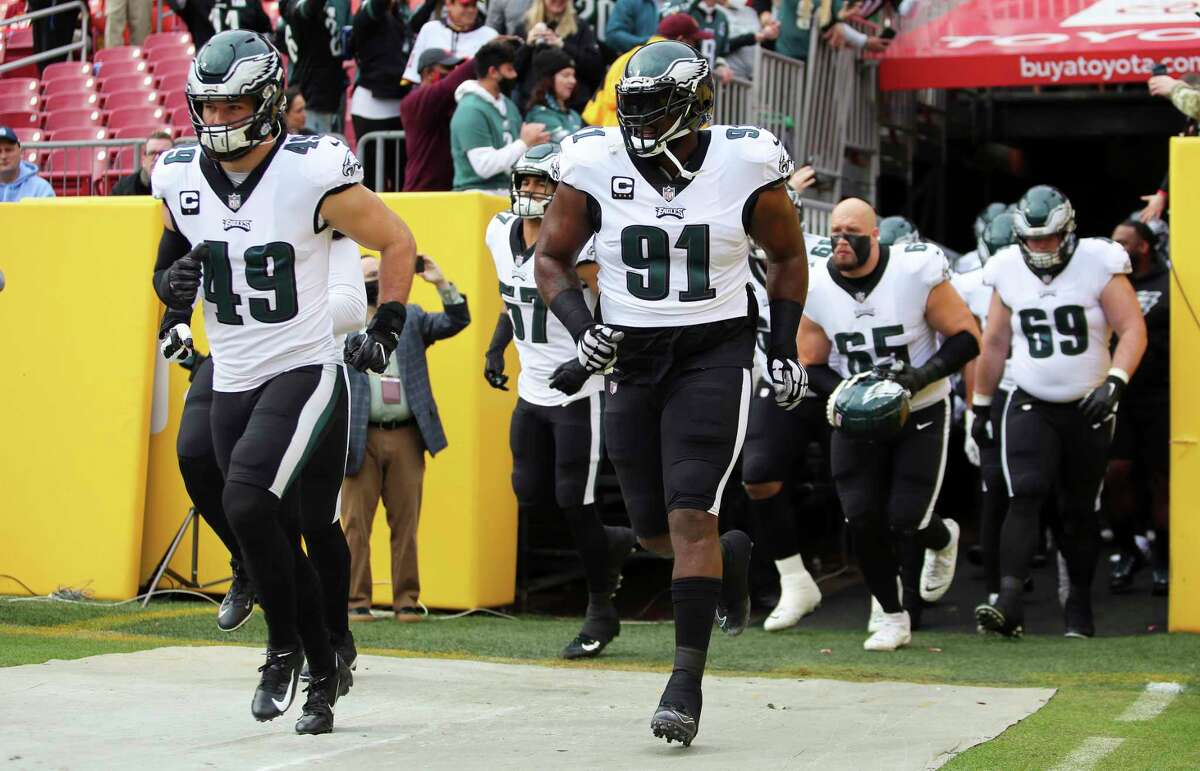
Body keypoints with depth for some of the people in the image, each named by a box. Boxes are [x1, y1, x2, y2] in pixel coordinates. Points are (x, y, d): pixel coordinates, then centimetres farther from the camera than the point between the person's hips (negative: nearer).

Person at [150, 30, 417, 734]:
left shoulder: (312, 173, -14)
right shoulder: (180, 177, 2)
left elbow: (398, 243, -2)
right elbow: (170, 263, 19)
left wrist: (385, 329, -7)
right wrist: (175, 279, -4)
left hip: (306, 372, -6)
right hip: (232, 383, 6)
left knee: (247, 502, -23)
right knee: (279, 535, 10)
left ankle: (285, 644, -2)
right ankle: (324, 671, 27)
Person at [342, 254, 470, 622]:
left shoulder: (411, 317, 14)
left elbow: (457, 322, 6)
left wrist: (441, 283, -5)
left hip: (406, 436, 2)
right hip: (362, 437, -2)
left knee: (406, 523, 4)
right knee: (356, 523, -2)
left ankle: (407, 600, 9)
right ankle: (356, 600, 2)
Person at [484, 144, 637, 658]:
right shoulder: (501, 234, 5)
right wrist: (496, 348, 12)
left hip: (579, 390, -7)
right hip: (533, 388, 7)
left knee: (573, 502, -5)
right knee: (531, 495, 7)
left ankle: (601, 612, 11)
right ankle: (615, 543, 32)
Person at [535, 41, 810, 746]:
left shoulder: (744, 165, -7)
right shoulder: (596, 164, -5)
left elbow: (788, 257, 9)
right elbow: (552, 258, 7)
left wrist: (785, 350, 4)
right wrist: (583, 329, -9)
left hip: (716, 352, -3)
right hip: (632, 358, 3)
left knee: (690, 514, -15)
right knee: (653, 529, 8)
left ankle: (688, 680, -9)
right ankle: (731, 556, 42)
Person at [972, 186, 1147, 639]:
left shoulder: (1098, 265, -9)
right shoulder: (1009, 272, 1)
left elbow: (1133, 329, -13)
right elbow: (994, 344, 11)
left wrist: (1114, 382, -28)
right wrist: (981, 406, 13)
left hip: (1088, 409, -1)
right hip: (1031, 406, 1)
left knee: (1079, 509, 8)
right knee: (1024, 496, -16)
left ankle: (1079, 604, 23)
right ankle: (1009, 603, -26)